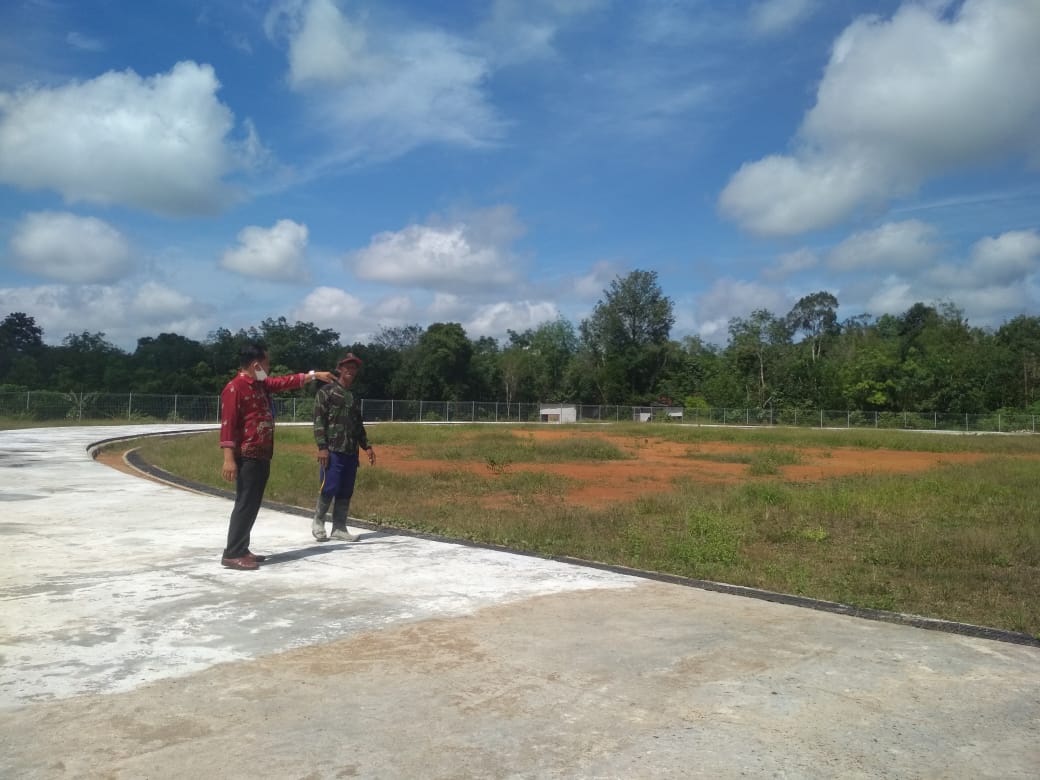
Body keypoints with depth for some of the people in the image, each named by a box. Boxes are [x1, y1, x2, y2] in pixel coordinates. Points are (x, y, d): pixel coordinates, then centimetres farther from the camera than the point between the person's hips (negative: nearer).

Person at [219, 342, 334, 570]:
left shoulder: (261, 384, 14)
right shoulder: (234, 388, -13)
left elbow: (286, 382, 30)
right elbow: (227, 424, -18)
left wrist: (313, 375, 32)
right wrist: (229, 458, -23)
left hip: (262, 456, 9)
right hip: (247, 457, -9)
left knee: (253, 505, 12)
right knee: (245, 505, -7)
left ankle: (241, 550, 19)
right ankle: (232, 555, -2)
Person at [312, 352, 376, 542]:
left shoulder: (354, 397, 18)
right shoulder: (326, 391, -1)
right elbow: (319, 421, -8)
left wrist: (366, 446, 13)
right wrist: (322, 447, -16)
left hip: (351, 453, 6)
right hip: (332, 451, -6)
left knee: (346, 493, 6)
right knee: (329, 488, -7)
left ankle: (339, 528, 13)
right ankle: (318, 522, 14)